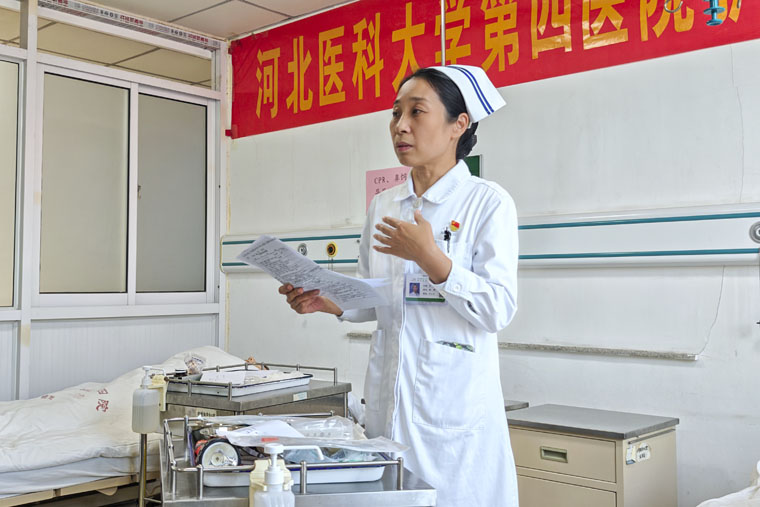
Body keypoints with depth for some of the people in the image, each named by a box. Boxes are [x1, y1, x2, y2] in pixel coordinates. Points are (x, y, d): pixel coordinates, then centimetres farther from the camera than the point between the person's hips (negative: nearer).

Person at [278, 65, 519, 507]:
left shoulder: (488, 202, -7)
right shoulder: (384, 205, 10)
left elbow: (498, 310, -13)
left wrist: (430, 258, -20)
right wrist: (330, 302, -1)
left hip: (453, 396, -5)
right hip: (388, 395, 5)